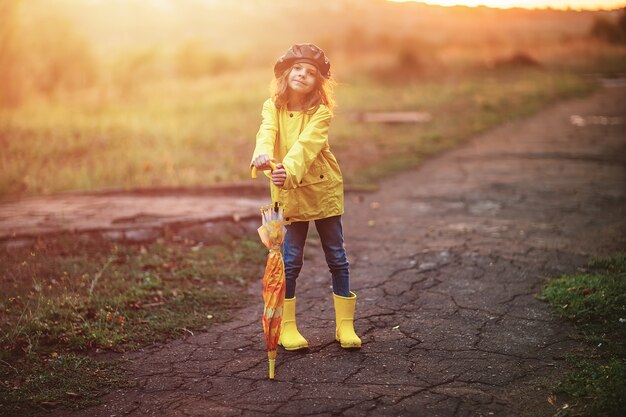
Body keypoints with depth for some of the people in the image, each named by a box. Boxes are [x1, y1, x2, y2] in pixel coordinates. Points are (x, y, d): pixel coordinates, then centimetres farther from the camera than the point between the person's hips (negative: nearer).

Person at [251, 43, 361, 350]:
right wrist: (262, 154, -45)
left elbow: (307, 144, -26)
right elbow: (267, 133, -22)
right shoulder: (273, 107, -3)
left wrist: (289, 169, -45)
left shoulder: (321, 112, -10)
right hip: (289, 194, 1)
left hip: (324, 189, 0)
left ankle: (345, 325, 18)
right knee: (290, 261, 1)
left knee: (337, 258, 6)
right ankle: (287, 327, 14)